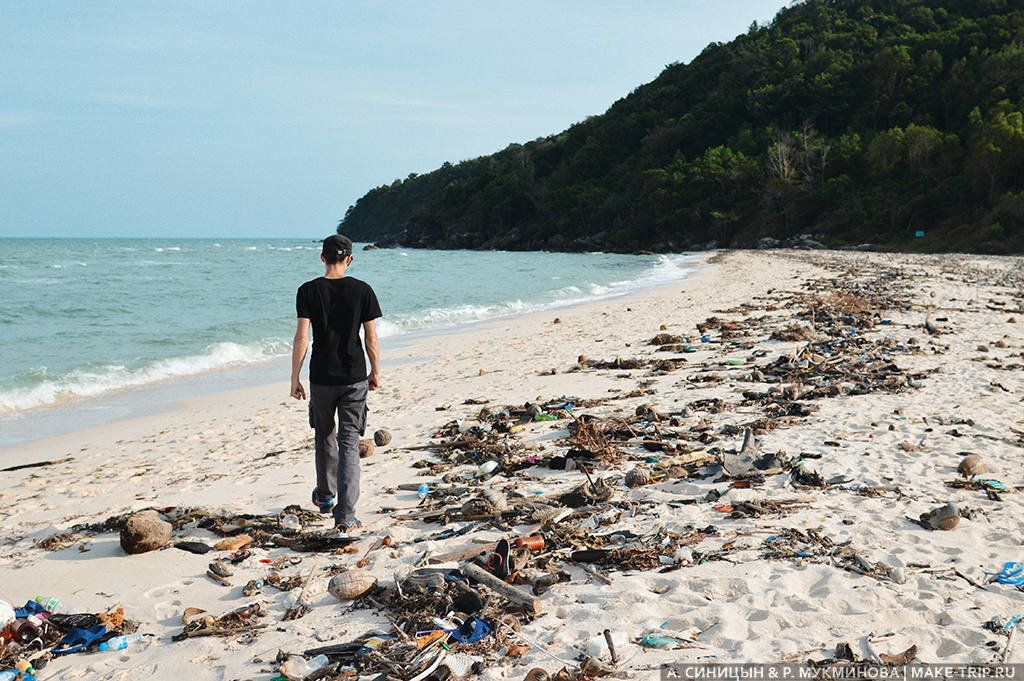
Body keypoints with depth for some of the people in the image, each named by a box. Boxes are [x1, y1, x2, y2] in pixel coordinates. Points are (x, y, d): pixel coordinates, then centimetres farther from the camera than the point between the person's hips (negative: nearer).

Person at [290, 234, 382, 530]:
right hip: (354, 377, -1)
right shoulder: (362, 290, -4)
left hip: (322, 377, 1)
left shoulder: (308, 291, -5)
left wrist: (294, 378, -1)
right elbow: (371, 337, -1)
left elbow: (302, 337, -8)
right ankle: (345, 515, -7)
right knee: (349, 442, 0)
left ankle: (325, 496, 40)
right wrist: (375, 372, 12)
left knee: (324, 435, 22)